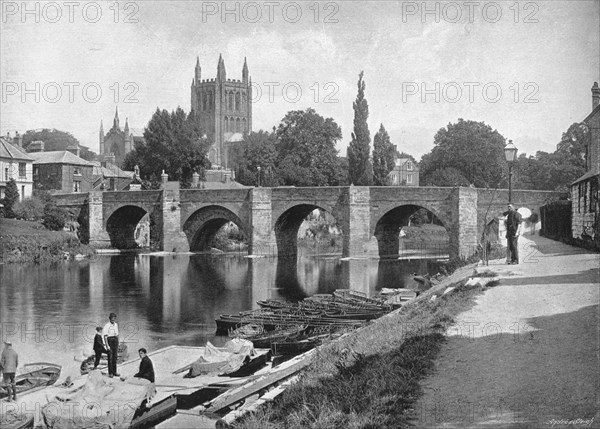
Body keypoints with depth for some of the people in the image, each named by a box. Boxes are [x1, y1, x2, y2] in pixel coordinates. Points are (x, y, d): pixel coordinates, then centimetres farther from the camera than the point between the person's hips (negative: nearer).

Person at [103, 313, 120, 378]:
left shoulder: (116, 325, 9)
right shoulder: (107, 326, -11)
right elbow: (105, 336, -13)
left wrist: (118, 344, 15)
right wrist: (107, 345, -18)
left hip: (115, 340, 6)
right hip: (109, 340, -6)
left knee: (115, 356, 9)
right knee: (110, 357, -4)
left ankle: (114, 372, 16)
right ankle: (110, 373, 0)